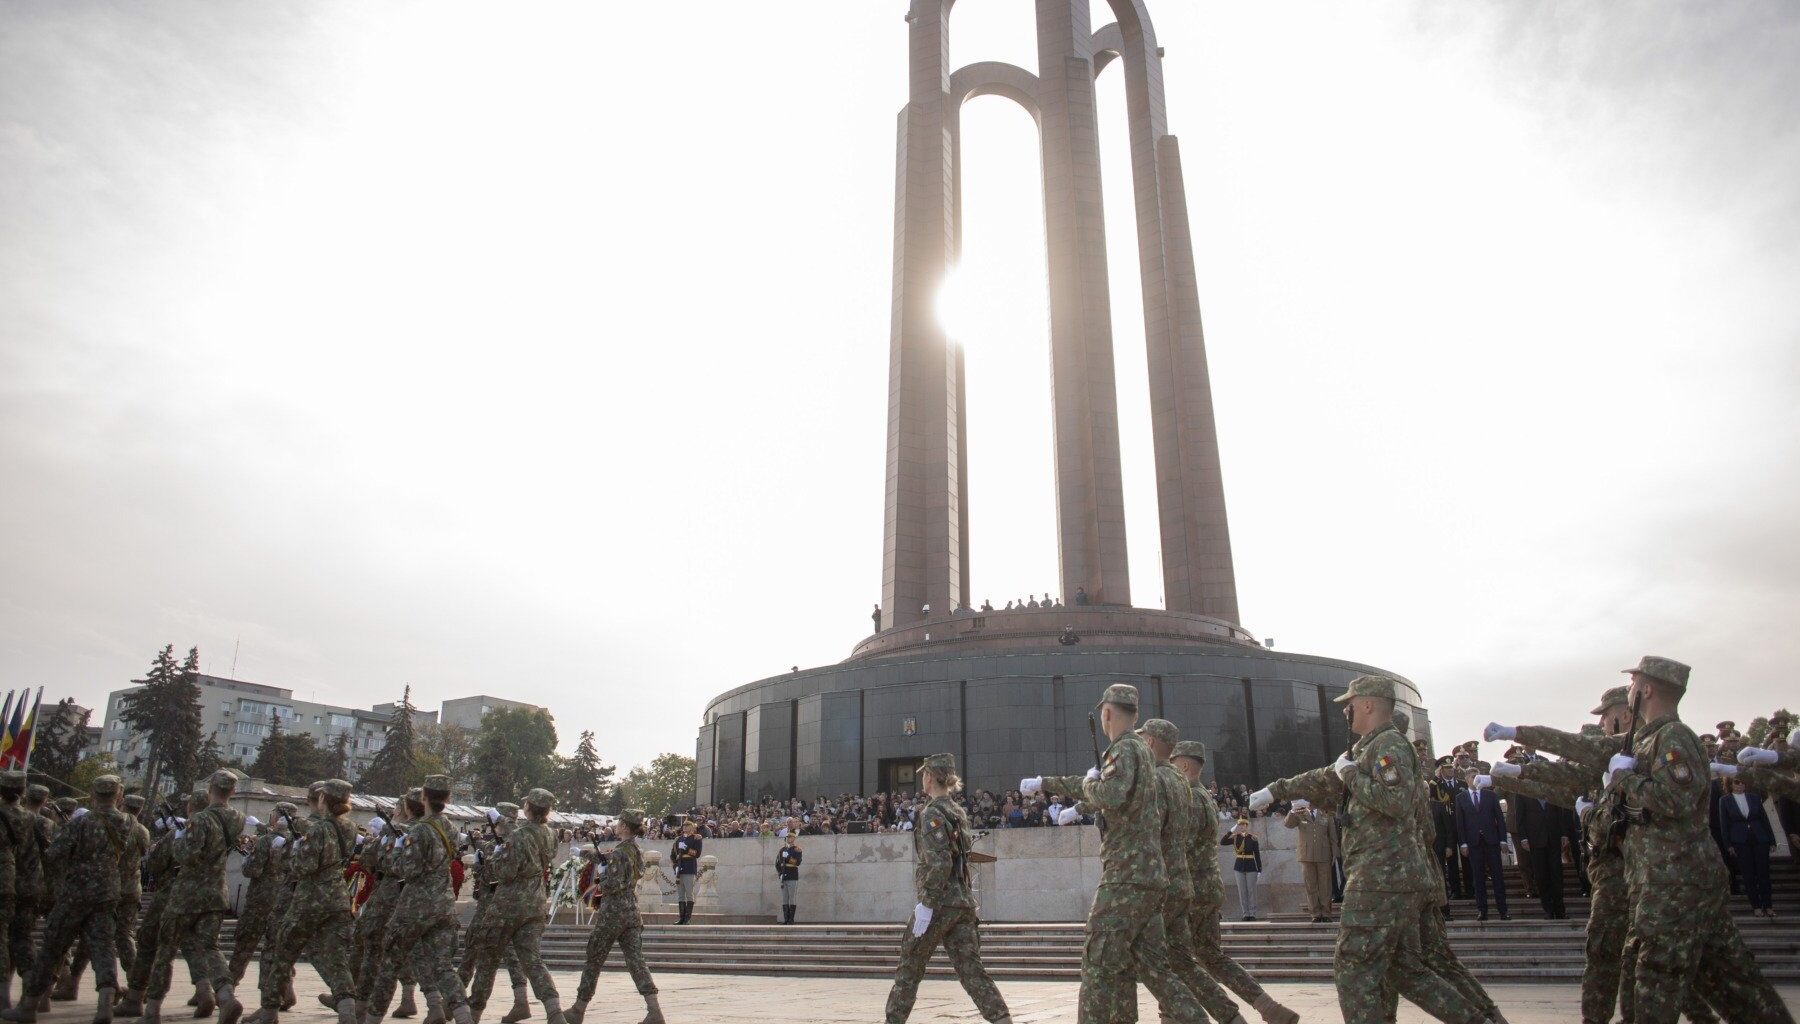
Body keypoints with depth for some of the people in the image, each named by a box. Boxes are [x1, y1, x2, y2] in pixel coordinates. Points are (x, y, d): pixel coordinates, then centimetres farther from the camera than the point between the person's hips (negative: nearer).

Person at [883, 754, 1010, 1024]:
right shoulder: (958, 811, 14)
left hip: (939, 903, -7)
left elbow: (939, 863, -20)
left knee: (910, 967, 8)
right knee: (971, 969, 3)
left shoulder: (932, 813, -11)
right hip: (963, 901, 7)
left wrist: (925, 904, -19)